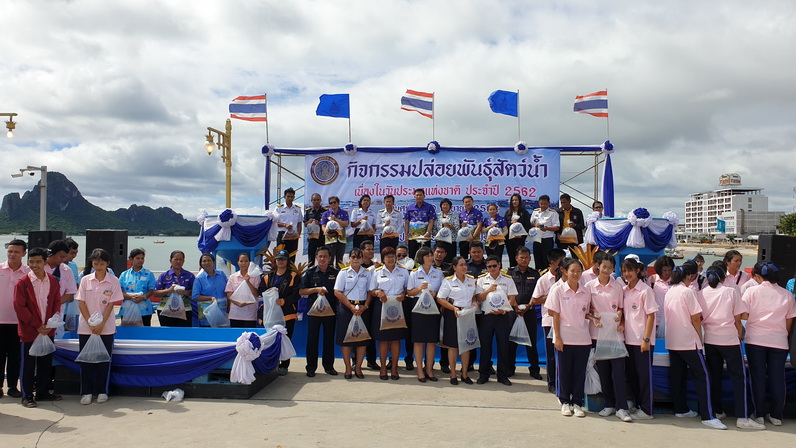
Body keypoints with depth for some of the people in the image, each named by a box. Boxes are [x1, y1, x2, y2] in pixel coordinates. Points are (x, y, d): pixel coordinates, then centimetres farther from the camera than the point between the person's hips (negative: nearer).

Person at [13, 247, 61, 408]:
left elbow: (57, 303, 6)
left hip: (48, 330, 4)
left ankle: (43, 392, 23)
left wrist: (51, 324, -6)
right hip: (29, 331, -4)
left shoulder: (53, 281, 3)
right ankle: (27, 396, 14)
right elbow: (19, 307, -10)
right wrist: (37, 325, -13)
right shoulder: (23, 282, -7)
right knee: (28, 364, 4)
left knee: (46, 363, 11)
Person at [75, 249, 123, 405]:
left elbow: (111, 304, -4)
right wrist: (91, 323, -9)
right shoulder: (85, 280, 1)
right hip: (86, 327, 1)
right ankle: (86, 392, 14)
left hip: (106, 328, -1)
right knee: (86, 360, 5)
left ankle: (101, 391, 14)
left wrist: (101, 325, -11)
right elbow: (81, 303, -1)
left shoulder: (113, 281, -3)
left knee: (104, 360, 4)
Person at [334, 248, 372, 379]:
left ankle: (358, 367, 13)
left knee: (362, 338, 2)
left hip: (363, 308, 2)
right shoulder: (343, 272, 2)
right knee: (346, 338, -1)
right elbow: (337, 292, -4)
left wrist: (365, 306, -10)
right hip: (346, 307, -2)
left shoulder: (367, 273, 8)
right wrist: (351, 306, -12)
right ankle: (348, 368, 10)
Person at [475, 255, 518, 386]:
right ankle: (483, 374, 15)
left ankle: (502, 375, 14)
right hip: (486, 315, 1)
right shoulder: (481, 280, 7)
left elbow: (512, 299, 0)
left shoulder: (507, 279, 4)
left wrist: (503, 310, -15)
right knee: (485, 345, 4)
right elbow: (478, 298, 2)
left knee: (503, 345, 3)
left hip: (503, 316, 0)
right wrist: (488, 290, -14)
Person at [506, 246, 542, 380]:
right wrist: (515, 306, -8)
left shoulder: (534, 273, 10)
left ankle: (534, 369, 12)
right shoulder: (510, 272, 7)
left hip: (529, 310, 0)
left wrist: (529, 306, -8)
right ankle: (510, 368, 13)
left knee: (531, 341, 2)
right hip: (513, 310, 0)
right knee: (511, 340, 3)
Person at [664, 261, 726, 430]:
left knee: (677, 375, 12)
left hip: (672, 341, 8)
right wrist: (700, 338, 1)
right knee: (701, 375, -3)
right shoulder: (688, 292, -13)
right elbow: (695, 319, -10)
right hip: (688, 341, -8)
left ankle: (680, 409, 19)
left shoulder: (670, 291, 9)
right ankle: (707, 416, -6)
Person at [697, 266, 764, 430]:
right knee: (738, 377, 0)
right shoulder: (731, 292, -3)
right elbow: (737, 319, -1)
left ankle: (717, 411, 18)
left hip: (710, 340, 3)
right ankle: (742, 417, -3)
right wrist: (740, 336, 10)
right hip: (730, 339, -3)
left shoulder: (701, 294, 1)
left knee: (714, 376, 12)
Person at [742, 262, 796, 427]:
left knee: (758, 377, 6)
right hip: (779, 341, 2)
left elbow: (744, 315, -8)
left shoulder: (752, 291, -4)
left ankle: (759, 414, 10)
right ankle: (776, 415, 15)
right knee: (777, 378, 9)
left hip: (755, 340, -1)